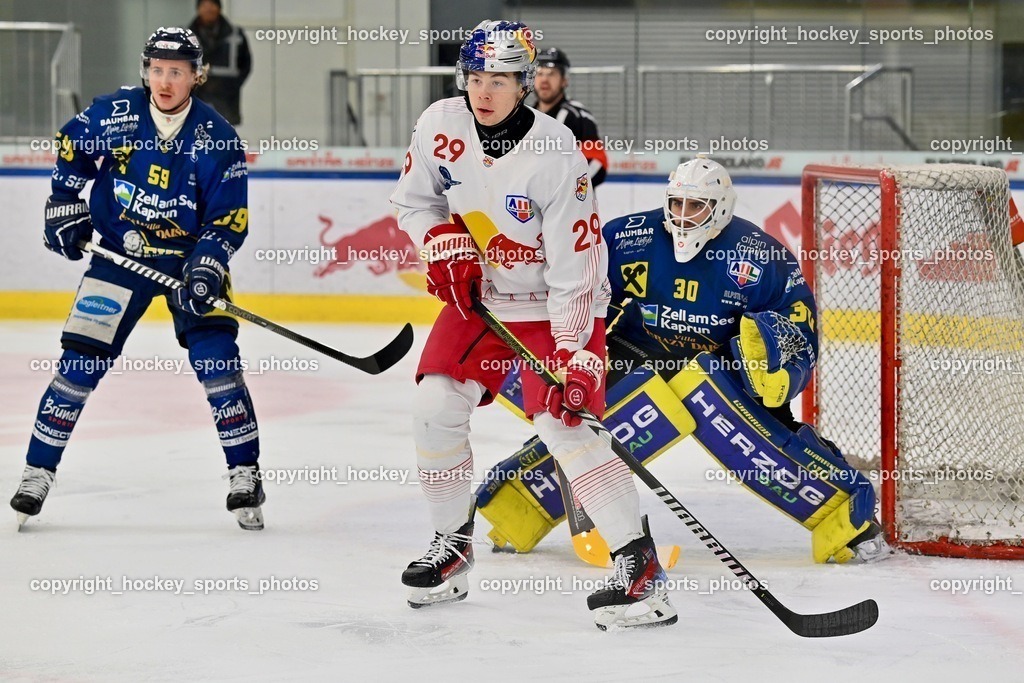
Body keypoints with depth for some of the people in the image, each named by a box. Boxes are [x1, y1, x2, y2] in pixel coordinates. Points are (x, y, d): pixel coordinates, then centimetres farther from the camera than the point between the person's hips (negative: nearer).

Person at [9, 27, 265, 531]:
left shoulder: (217, 139, -13)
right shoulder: (112, 114, -10)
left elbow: (229, 221, -11)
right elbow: (70, 149, 10)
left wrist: (205, 272, -24)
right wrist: (64, 208, 3)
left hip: (191, 256, -1)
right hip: (119, 255, 1)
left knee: (216, 358, -12)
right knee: (81, 361, -5)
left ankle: (245, 475, -2)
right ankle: (38, 471, 6)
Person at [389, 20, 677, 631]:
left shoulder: (556, 155, -26)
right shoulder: (441, 125, -11)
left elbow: (576, 268, -24)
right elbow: (414, 201, 8)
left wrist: (576, 357, -28)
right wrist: (446, 247, -11)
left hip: (557, 303, -6)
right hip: (479, 295, 6)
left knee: (563, 420, -21)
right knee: (436, 405, -7)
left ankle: (640, 563, -19)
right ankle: (452, 545, 14)